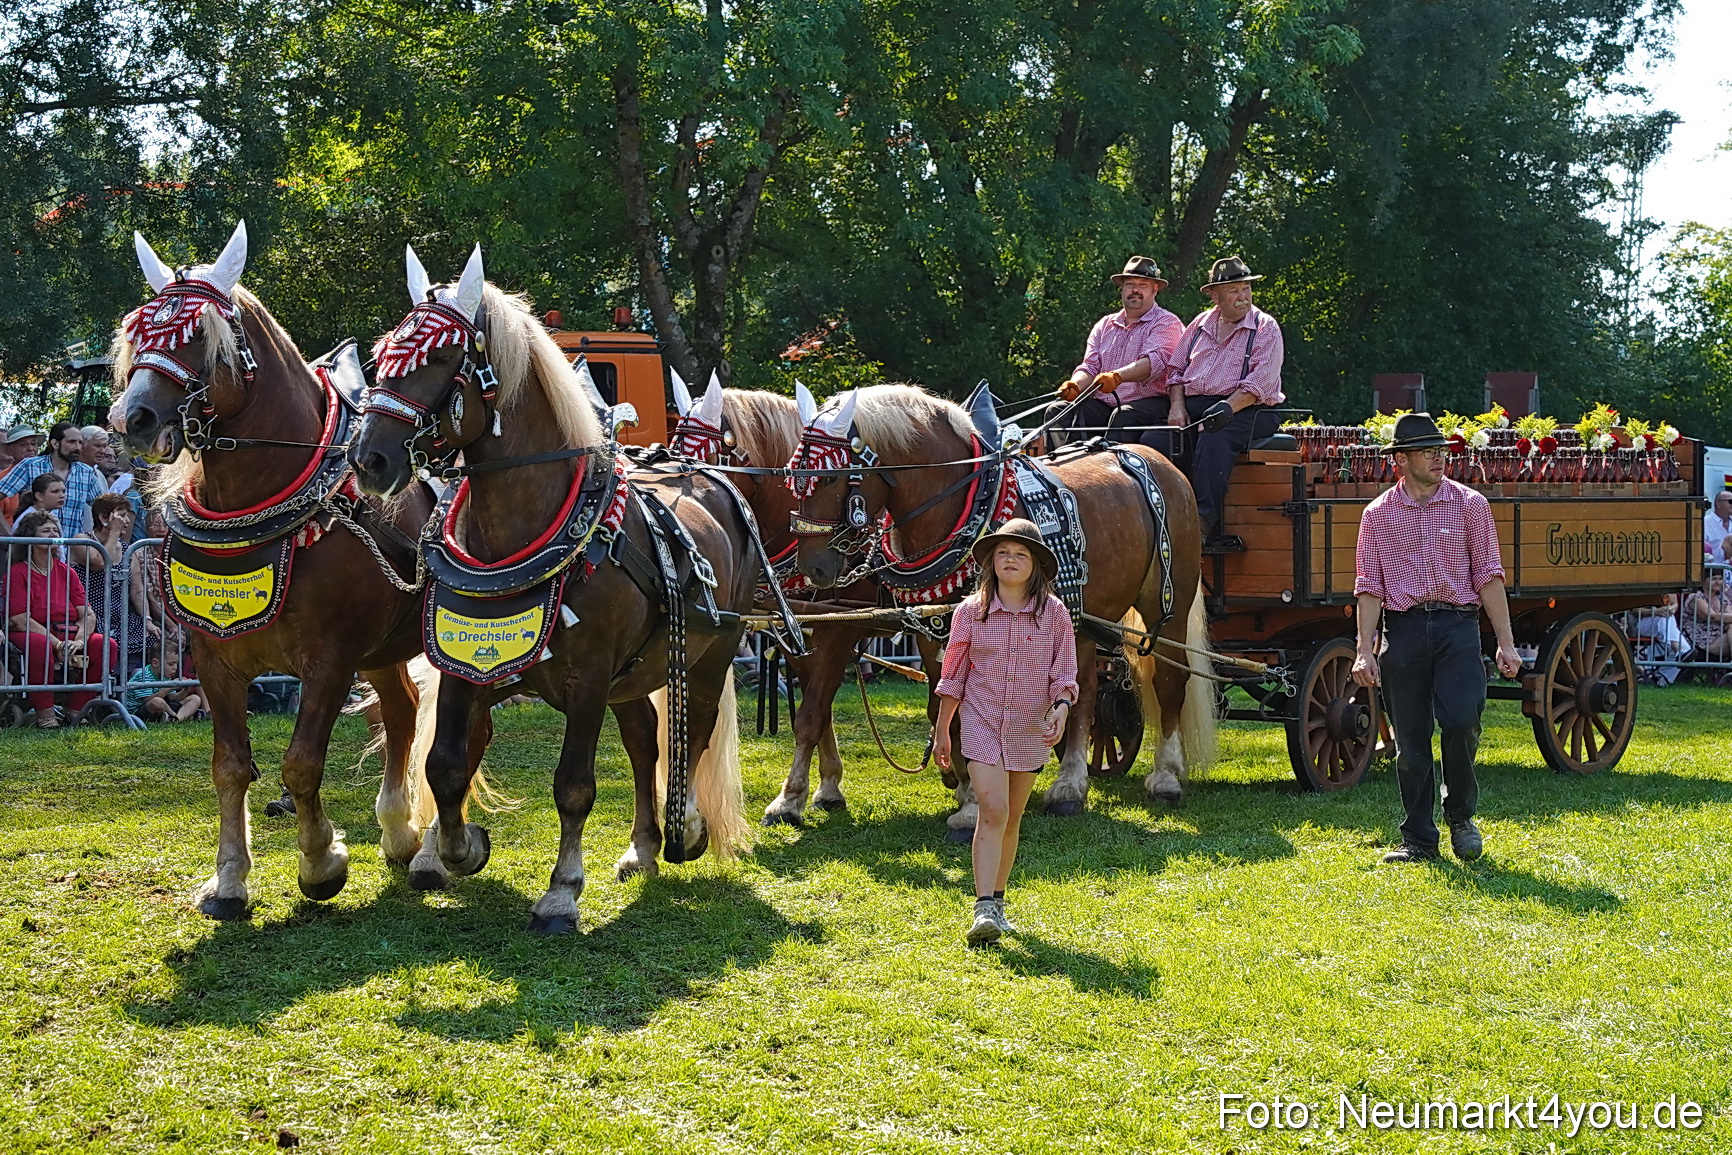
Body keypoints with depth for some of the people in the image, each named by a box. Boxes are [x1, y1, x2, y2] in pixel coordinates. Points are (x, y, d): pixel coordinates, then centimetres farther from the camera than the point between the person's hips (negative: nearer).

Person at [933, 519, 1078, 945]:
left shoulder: (1053, 613, -3)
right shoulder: (971, 611, -2)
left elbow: (1064, 674, 0)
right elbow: (953, 675, 5)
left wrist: (1060, 709, -20)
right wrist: (941, 731, 7)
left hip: (1030, 729, 2)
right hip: (982, 722, -1)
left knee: (1010, 819, 12)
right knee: (992, 812, -14)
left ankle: (996, 900, 28)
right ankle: (985, 910, -18)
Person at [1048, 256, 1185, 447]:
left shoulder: (1166, 323, 2)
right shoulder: (1105, 325, 22)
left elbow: (1155, 361, -17)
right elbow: (1090, 366, 14)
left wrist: (1117, 376, -35)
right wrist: (1075, 385, -12)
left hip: (1150, 404, -6)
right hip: (1103, 405, 6)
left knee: (1124, 416, -38)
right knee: (1057, 411, -18)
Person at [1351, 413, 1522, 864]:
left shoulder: (1470, 504, 7)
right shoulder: (1378, 515, 8)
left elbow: (1488, 576, 6)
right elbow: (1370, 586, 6)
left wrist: (1506, 643, 1)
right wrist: (1365, 650, -2)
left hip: (1457, 625, -1)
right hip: (1404, 628, 1)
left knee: (1460, 721, -15)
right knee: (1410, 739, 2)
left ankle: (1461, 815, 9)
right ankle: (1418, 839, 11)